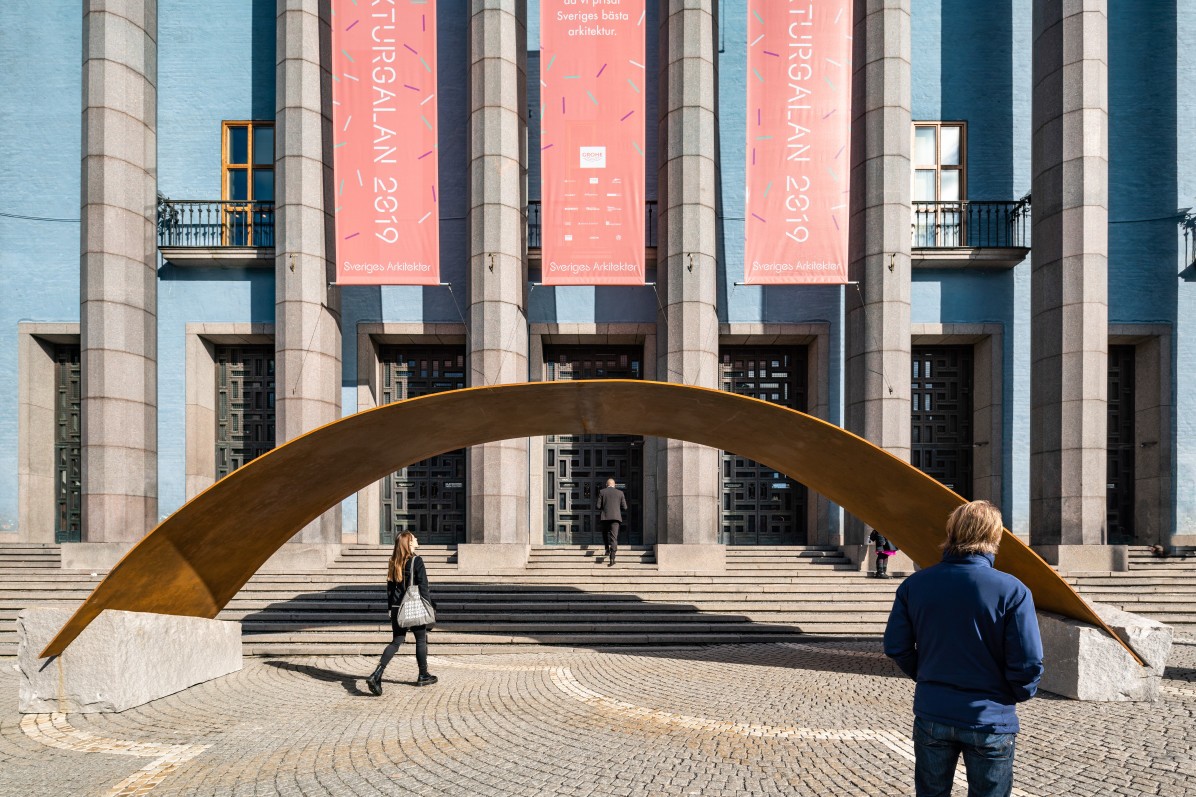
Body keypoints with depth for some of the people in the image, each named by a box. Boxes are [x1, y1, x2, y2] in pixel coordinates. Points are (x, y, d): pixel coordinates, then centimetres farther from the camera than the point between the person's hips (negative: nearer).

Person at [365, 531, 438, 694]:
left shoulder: (394, 562, 7)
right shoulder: (417, 561, -11)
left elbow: (390, 586, 12)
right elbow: (423, 586, -13)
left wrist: (391, 607, 18)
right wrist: (429, 605, -6)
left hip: (397, 609, 5)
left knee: (396, 642, 8)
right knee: (421, 640, 12)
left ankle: (376, 674, -9)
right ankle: (423, 676, 23)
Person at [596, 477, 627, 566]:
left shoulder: (602, 492, 5)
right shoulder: (620, 493, 8)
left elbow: (598, 506, 0)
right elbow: (624, 507, 7)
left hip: (605, 517, 0)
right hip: (616, 517, 0)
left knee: (605, 534, 27)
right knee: (613, 537, -4)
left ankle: (607, 549, 14)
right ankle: (612, 558, -15)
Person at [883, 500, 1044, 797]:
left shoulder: (914, 585, -7)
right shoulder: (1012, 590, -17)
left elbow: (896, 646, -2)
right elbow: (1028, 662, -17)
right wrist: (1020, 693, 5)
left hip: (932, 716, 3)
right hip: (991, 721, -2)